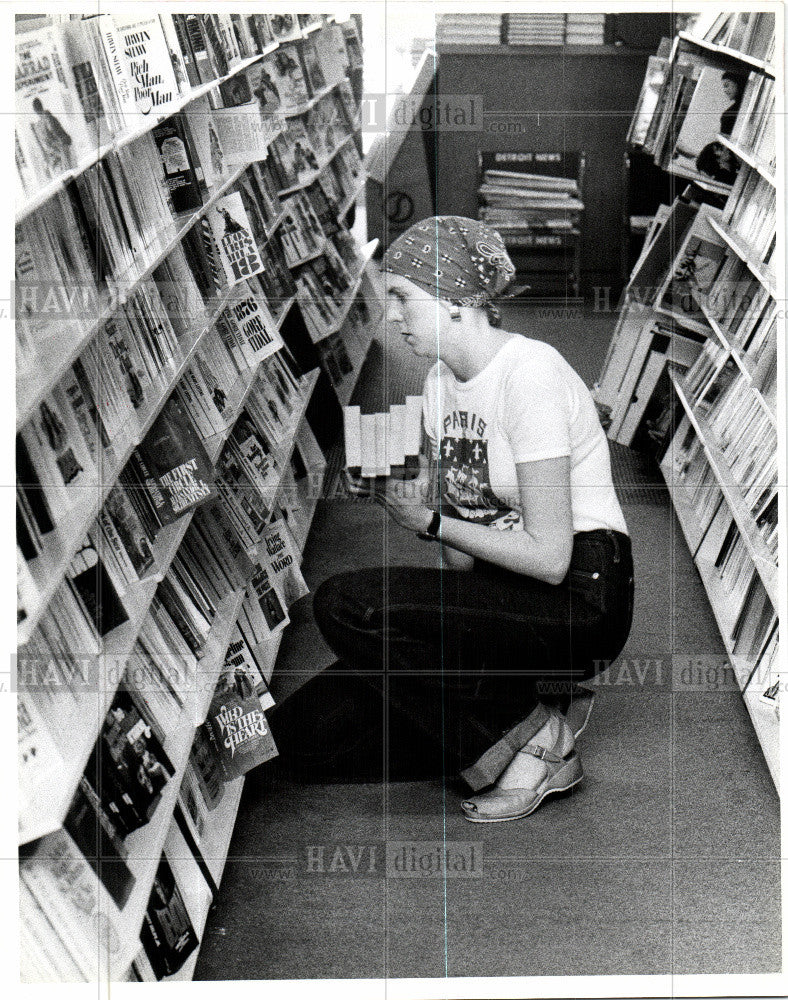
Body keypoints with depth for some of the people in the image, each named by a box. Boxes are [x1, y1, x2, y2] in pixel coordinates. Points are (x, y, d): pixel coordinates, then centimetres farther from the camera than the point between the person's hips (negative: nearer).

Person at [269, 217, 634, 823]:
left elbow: (549, 557, -20)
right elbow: (462, 561, 11)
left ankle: (527, 740, -12)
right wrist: (411, 498, -8)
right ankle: (529, 707, 4)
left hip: (580, 599, -8)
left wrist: (433, 522, -11)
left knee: (345, 605, -26)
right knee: (306, 734, -5)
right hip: (498, 593, 9)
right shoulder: (442, 380, 11)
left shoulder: (529, 375, -16)